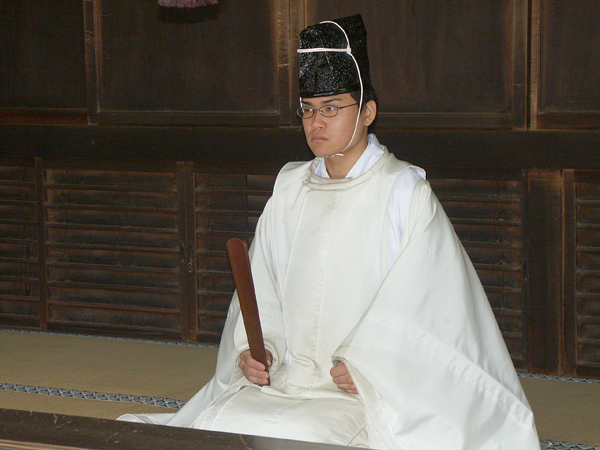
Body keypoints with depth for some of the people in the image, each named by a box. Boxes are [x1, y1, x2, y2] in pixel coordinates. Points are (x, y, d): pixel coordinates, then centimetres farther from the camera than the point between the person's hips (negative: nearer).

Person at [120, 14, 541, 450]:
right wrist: (253, 350, -2)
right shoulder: (290, 190, 14)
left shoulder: (405, 193, -3)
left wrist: (370, 368, -17)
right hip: (284, 378, 5)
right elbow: (263, 288, 16)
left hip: (365, 396, -5)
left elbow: (430, 304, -8)